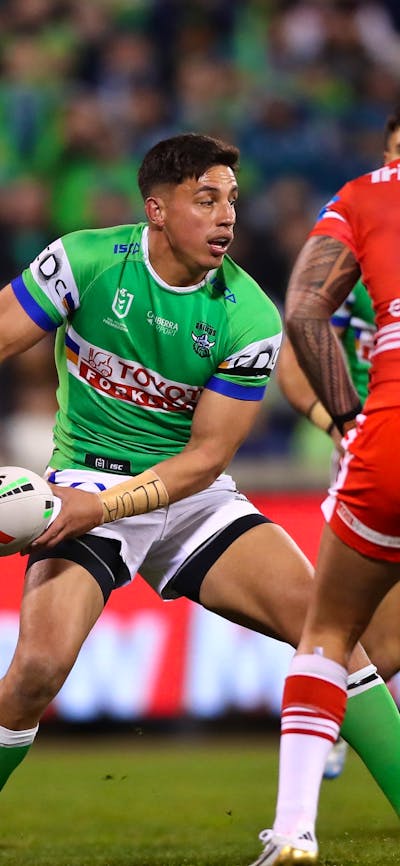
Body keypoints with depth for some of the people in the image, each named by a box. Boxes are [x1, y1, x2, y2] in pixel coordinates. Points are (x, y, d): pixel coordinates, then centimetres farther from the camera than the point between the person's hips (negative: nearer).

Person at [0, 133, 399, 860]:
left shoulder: (249, 319, -9)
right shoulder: (87, 262, -12)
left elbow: (208, 454, -9)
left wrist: (107, 504, -23)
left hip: (189, 494, 2)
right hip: (85, 485, -2)